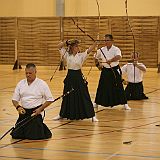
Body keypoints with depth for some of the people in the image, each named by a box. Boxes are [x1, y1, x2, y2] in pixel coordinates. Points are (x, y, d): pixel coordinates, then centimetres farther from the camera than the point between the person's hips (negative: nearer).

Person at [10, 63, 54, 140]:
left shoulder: (42, 84, -6)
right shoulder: (21, 83, 5)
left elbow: (50, 99, -2)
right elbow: (14, 99, 9)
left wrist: (40, 109, -14)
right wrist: (18, 107, -12)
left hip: (35, 112, -4)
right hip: (23, 112, 4)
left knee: (34, 136, -11)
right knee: (15, 135, 0)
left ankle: (42, 128, 23)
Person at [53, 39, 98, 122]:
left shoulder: (81, 55, -3)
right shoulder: (67, 55, 2)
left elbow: (90, 49, -15)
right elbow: (59, 46, -2)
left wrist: (96, 42, -30)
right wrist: (66, 42, -14)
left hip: (79, 77, -2)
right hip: (70, 77, 2)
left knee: (84, 96, -1)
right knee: (67, 97, 13)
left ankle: (92, 115, 4)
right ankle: (62, 114, 28)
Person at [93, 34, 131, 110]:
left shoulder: (116, 49, -11)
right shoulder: (101, 50, 1)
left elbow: (118, 57, -32)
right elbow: (96, 58, 18)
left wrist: (111, 60, -44)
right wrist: (98, 64, 4)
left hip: (115, 70, -3)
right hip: (105, 71, 3)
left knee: (119, 87, -3)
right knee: (101, 87, 8)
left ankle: (125, 104, 5)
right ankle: (96, 103, 23)